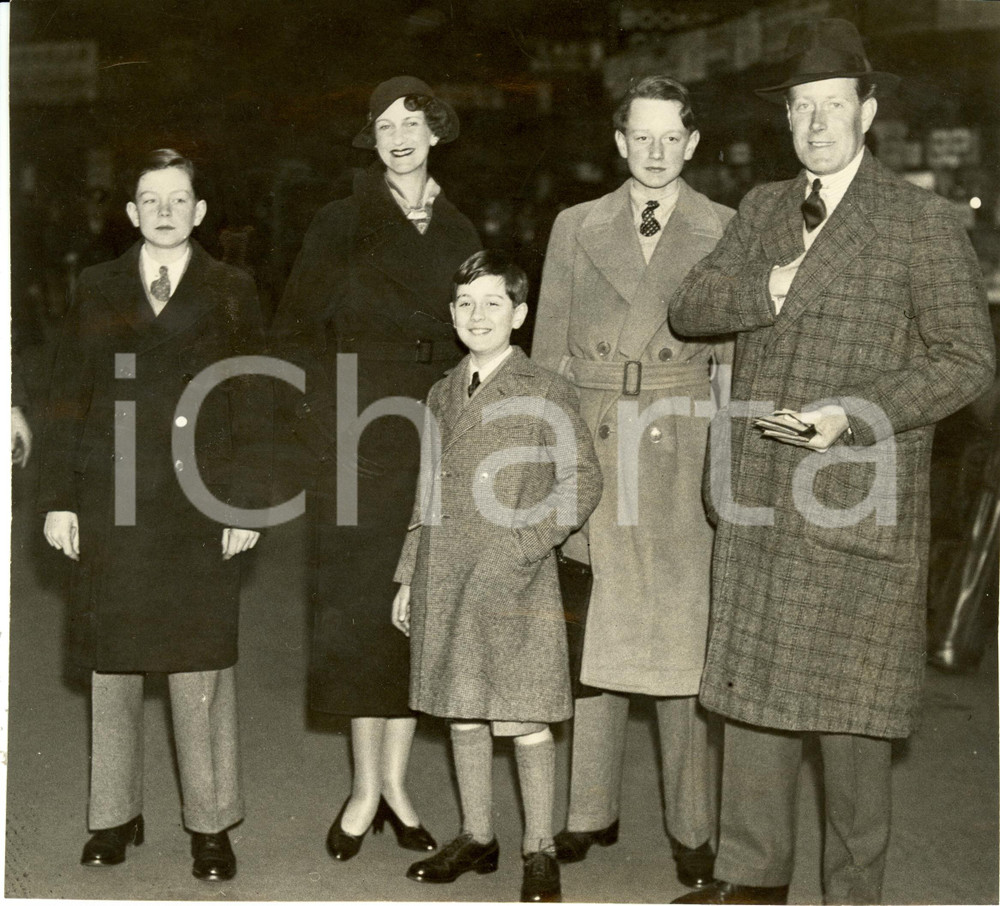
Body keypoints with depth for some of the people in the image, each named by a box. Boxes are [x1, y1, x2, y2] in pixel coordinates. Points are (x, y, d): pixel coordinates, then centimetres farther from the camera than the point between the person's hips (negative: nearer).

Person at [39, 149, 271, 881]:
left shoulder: (231, 292, 7)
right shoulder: (97, 290, 10)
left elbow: (254, 407, 3)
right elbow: (68, 399, 8)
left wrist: (248, 503, -4)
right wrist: (59, 499, 2)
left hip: (199, 506, -2)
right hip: (112, 505, 2)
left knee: (201, 667, -1)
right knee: (111, 667, 7)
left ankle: (212, 823, 9)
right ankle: (116, 815, 20)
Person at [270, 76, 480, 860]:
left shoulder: (461, 234, 11)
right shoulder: (341, 224, 3)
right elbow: (297, 330, 1)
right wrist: (323, 426, -8)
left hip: (436, 443, 2)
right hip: (358, 444, -2)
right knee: (358, 610, -1)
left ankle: (396, 781, 14)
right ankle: (366, 787, 10)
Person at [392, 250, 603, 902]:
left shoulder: (546, 393, -4)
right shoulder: (443, 395, 11)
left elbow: (583, 480, -6)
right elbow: (428, 492, 15)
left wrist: (525, 544, -14)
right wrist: (408, 579, 14)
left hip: (516, 583, -5)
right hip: (446, 581, 5)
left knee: (524, 719, -1)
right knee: (462, 713, 12)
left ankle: (540, 851, 12)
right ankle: (477, 837, 26)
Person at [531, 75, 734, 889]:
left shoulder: (726, 233, 3)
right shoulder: (575, 229, 9)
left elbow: (737, 357, 3)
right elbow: (549, 355, 10)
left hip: (685, 460, -2)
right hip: (593, 449, 2)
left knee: (684, 638, 1)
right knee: (593, 635, 6)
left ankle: (693, 830, 14)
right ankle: (590, 812, 20)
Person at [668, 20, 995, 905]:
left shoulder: (923, 223, -3)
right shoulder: (762, 208, 14)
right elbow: (691, 307, 8)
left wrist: (854, 415, -18)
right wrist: (768, 291, -11)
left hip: (856, 500, -5)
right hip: (756, 500, 5)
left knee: (848, 698, 1)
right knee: (749, 681, 10)